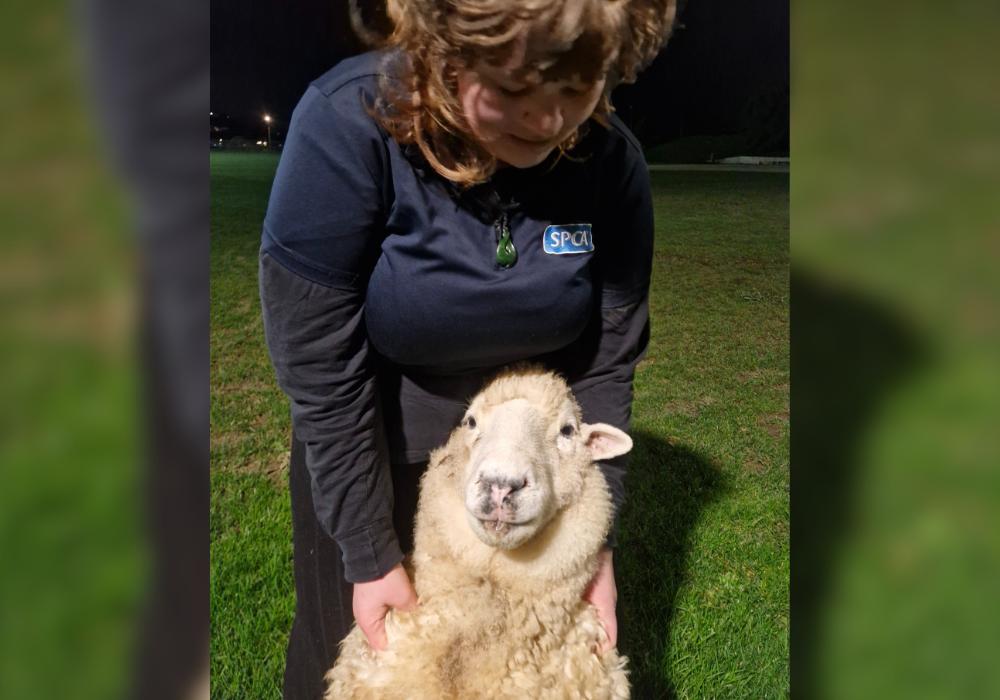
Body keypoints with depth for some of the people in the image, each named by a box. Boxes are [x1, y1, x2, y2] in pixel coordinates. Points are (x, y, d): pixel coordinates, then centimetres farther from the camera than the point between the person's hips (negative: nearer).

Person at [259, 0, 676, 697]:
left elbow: (605, 363, -10)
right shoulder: (346, 124, -27)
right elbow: (320, 371, -23)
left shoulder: (612, 159, -17)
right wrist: (370, 557, -17)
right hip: (368, 442, -1)